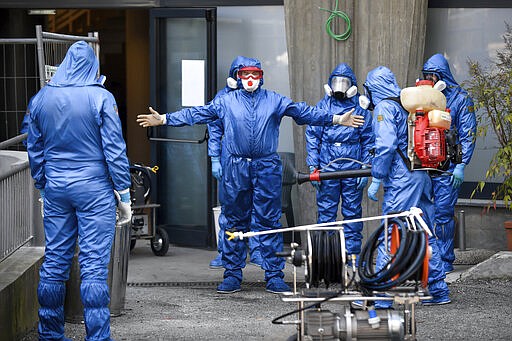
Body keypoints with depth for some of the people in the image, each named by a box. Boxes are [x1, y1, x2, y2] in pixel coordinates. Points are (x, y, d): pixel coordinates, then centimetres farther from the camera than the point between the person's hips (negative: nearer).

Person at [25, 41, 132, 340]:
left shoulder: (40, 99, 5)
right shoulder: (100, 98, -9)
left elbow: (34, 150, 12)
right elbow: (114, 148, -9)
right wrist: (124, 193, -4)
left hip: (56, 189, 4)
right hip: (94, 190, -4)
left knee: (54, 262, 11)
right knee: (94, 265, -4)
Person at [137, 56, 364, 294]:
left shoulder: (275, 101, 11)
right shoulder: (226, 101, 10)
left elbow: (303, 112, 12)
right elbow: (197, 114, 10)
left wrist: (337, 119, 6)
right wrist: (164, 120, 4)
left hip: (267, 167, 0)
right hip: (235, 167, 0)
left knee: (269, 221, -1)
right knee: (235, 221, 4)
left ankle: (274, 276, 2)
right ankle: (232, 274, 10)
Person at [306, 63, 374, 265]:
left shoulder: (360, 108, 7)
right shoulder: (322, 107, 8)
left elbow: (368, 140, 8)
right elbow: (312, 138, 8)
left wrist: (365, 168, 0)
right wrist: (313, 167, 1)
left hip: (353, 170, 0)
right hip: (327, 169, 0)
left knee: (353, 213, 3)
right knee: (326, 212, 2)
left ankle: (353, 254, 9)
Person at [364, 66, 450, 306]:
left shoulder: (384, 108, -7)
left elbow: (386, 145, -17)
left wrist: (376, 179, -13)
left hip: (401, 180, -8)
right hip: (422, 176, 8)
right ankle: (438, 291, 18)